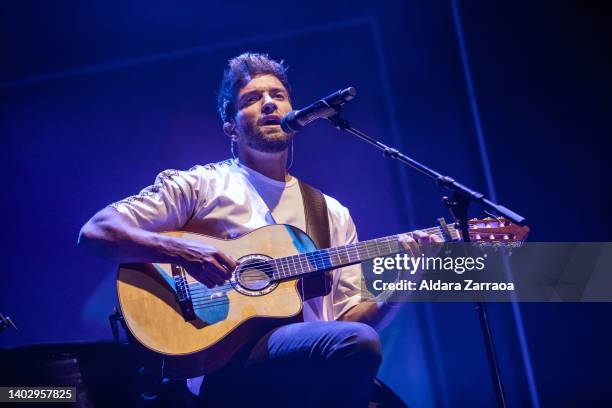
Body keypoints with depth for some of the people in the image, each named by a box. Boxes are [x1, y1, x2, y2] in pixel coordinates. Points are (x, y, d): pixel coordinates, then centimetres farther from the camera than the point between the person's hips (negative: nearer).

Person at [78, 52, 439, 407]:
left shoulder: (333, 214, 20)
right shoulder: (199, 186, 7)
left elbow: (350, 318, 16)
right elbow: (96, 232, -2)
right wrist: (181, 252, -19)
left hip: (318, 357, 4)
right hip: (222, 363, -4)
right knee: (356, 343, -30)